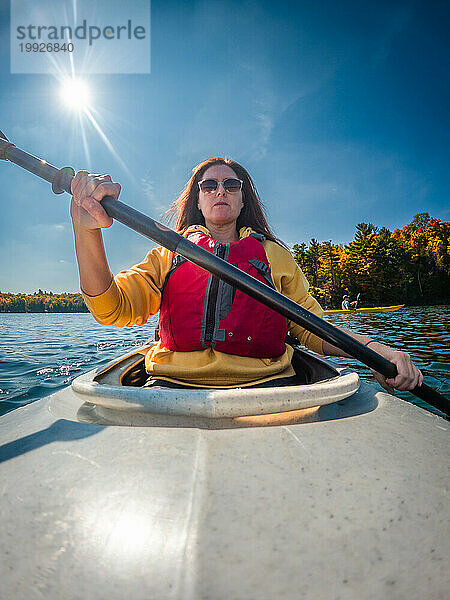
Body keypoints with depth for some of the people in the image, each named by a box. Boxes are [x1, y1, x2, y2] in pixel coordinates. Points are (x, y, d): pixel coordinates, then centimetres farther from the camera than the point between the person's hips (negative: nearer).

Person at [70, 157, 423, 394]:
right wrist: (87, 229, -15)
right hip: (174, 385, 0)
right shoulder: (169, 253, 17)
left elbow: (312, 327, 17)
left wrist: (371, 347, -3)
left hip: (262, 384, 1)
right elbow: (113, 309, 2)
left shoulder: (274, 254, 20)